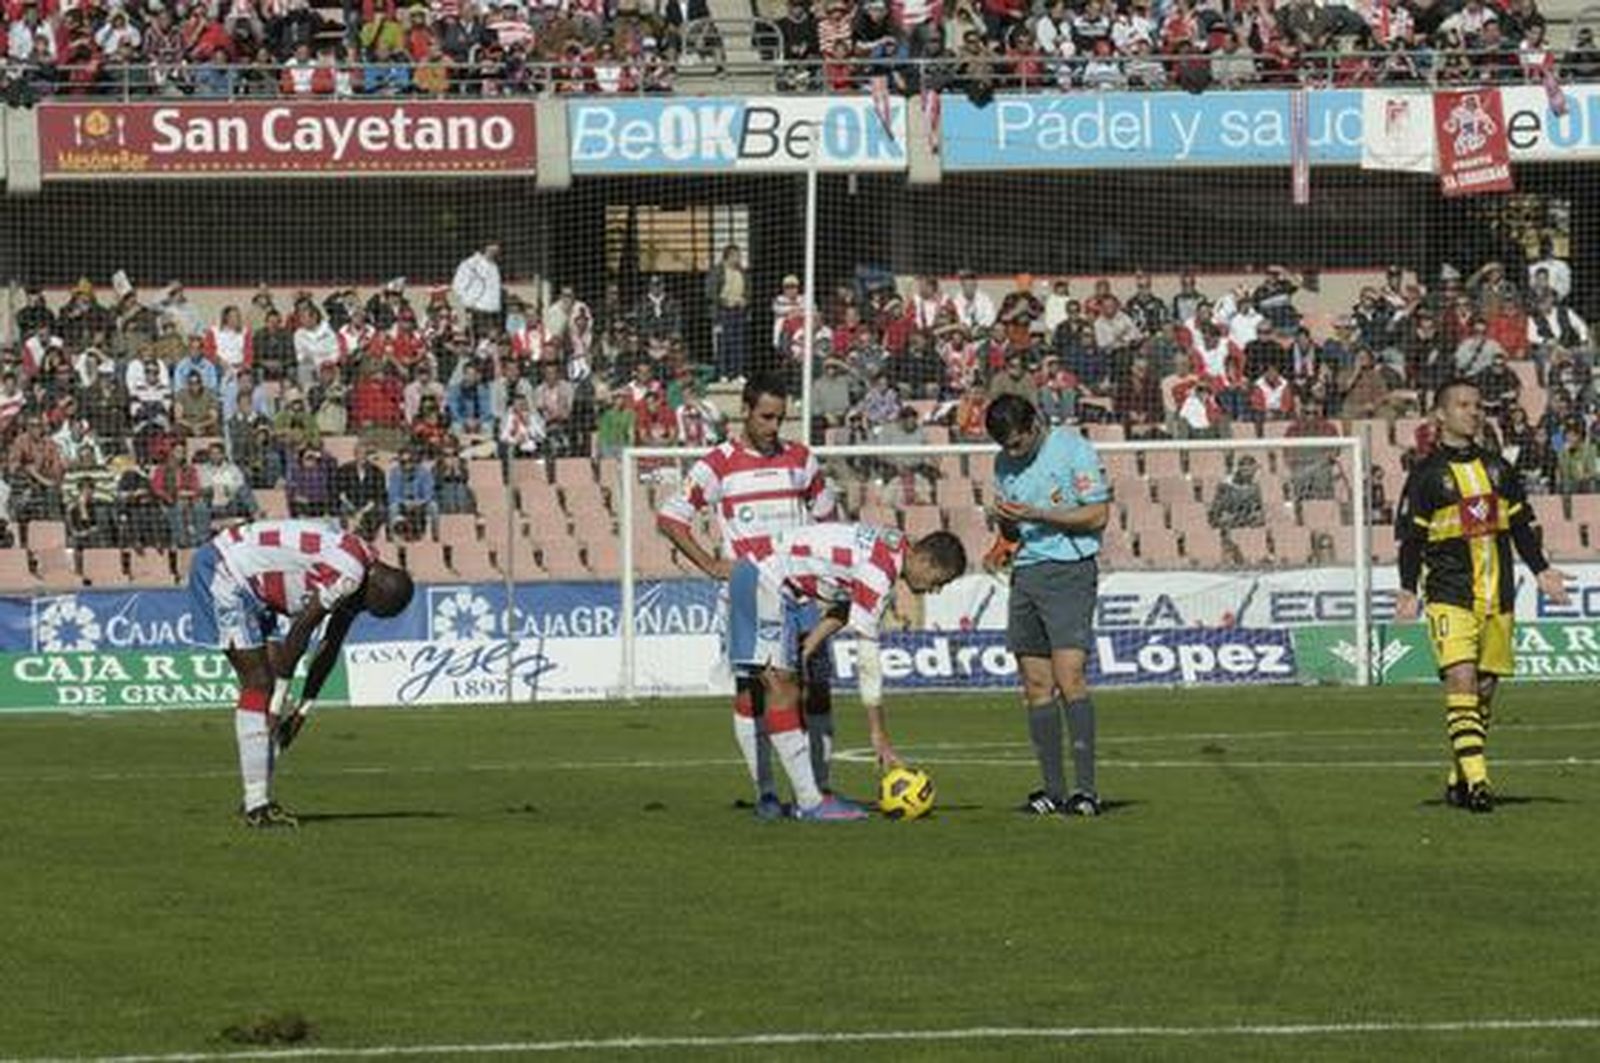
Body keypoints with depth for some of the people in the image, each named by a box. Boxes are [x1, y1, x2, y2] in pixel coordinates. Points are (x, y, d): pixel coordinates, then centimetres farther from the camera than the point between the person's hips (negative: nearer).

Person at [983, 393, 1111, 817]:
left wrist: (1038, 515, -15)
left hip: (1069, 571, -7)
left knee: (1069, 677, -15)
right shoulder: (1004, 463, 13)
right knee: (1036, 684, 3)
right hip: (1025, 573, 7)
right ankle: (1053, 789, 5)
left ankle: (1086, 789, -17)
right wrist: (1005, 522, -1)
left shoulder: (1073, 450, -6)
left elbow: (1098, 514, -8)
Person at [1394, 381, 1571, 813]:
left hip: (1498, 595, 5)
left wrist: (1541, 571, 11)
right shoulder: (1426, 475, 0)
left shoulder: (1498, 469, 14)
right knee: (1461, 681, -18)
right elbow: (1411, 536, -3)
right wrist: (1408, 589, -12)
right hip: (1450, 595, -5)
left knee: (1485, 689, 6)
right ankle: (1475, 779, -25)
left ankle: (1458, 780, 17)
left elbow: (1522, 525, 20)